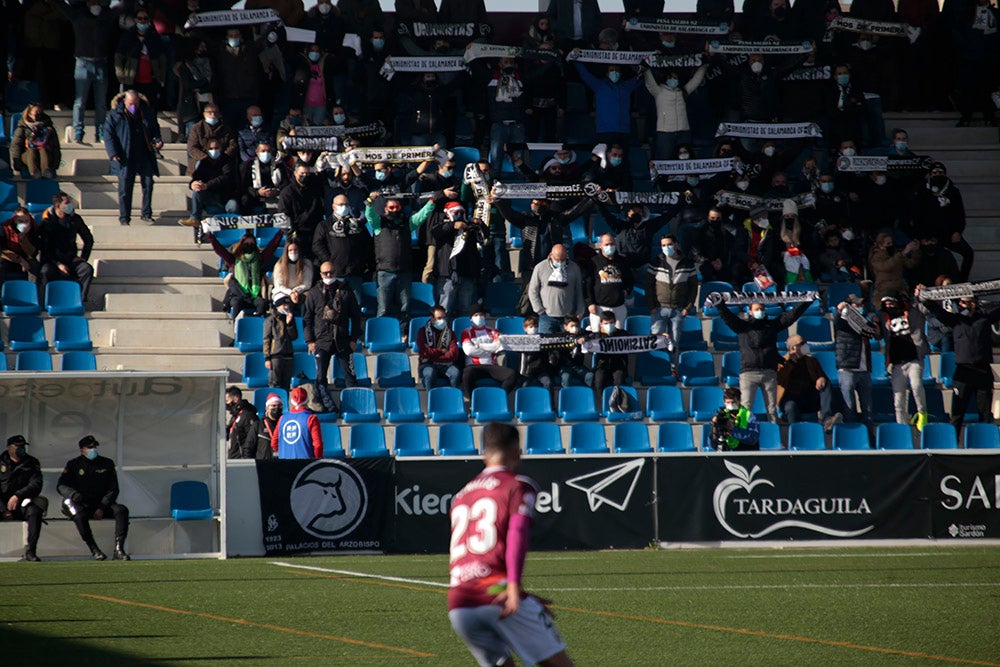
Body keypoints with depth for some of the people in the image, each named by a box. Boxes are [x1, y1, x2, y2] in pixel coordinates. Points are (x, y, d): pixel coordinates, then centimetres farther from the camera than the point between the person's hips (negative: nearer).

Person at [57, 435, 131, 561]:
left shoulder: (107, 464, 11)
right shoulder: (74, 464, 7)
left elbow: (113, 490, 5)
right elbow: (61, 486, -4)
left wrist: (102, 508, -11)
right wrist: (74, 494, -28)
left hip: (103, 504, 2)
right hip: (83, 504, -2)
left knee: (121, 510, -26)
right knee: (79, 515, -36)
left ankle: (119, 549, -32)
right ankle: (94, 550, -29)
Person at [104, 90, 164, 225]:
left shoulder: (147, 112, 6)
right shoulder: (116, 114, -3)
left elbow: (155, 128, 21)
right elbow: (108, 134, -2)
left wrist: (157, 141, 1)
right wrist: (113, 153, -12)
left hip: (145, 157, 3)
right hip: (126, 158, -3)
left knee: (148, 184, -1)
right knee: (125, 188, -1)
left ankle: (146, 214, 12)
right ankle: (124, 218, 8)